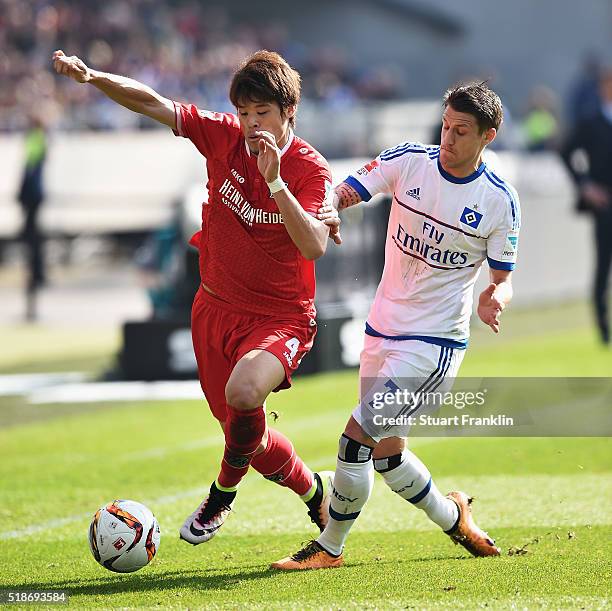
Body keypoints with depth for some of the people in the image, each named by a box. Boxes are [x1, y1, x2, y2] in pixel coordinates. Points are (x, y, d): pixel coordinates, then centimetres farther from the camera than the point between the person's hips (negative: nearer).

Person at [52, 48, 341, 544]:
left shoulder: (310, 169, -15)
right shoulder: (224, 136, -5)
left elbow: (315, 246, -28)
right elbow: (152, 103, -6)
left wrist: (274, 181, -35)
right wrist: (93, 78, -21)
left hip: (280, 317, -5)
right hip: (216, 307, 5)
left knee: (243, 394, -33)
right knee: (245, 432, 8)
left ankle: (224, 491, -6)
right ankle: (313, 488, 37)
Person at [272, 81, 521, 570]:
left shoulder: (500, 201, -7)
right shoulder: (408, 161, -2)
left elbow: (502, 278, 1)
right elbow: (344, 194, -8)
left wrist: (495, 300, -22)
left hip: (435, 342, -5)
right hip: (382, 329, 5)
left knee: (358, 435, -14)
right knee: (386, 455, 13)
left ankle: (330, 548, 3)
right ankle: (452, 517, 39)